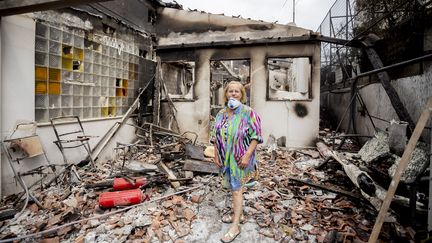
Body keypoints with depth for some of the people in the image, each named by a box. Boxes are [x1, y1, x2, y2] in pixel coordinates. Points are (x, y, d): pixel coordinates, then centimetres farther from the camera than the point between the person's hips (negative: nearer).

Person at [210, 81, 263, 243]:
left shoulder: (248, 113, -11)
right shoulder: (221, 114, 6)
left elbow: (256, 136, -13)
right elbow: (215, 137, 10)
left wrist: (247, 155, -19)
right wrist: (216, 155, 6)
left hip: (240, 158, -5)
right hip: (226, 158, 5)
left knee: (236, 189, -1)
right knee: (234, 187, 18)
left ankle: (235, 226, 13)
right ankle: (238, 213, 38)